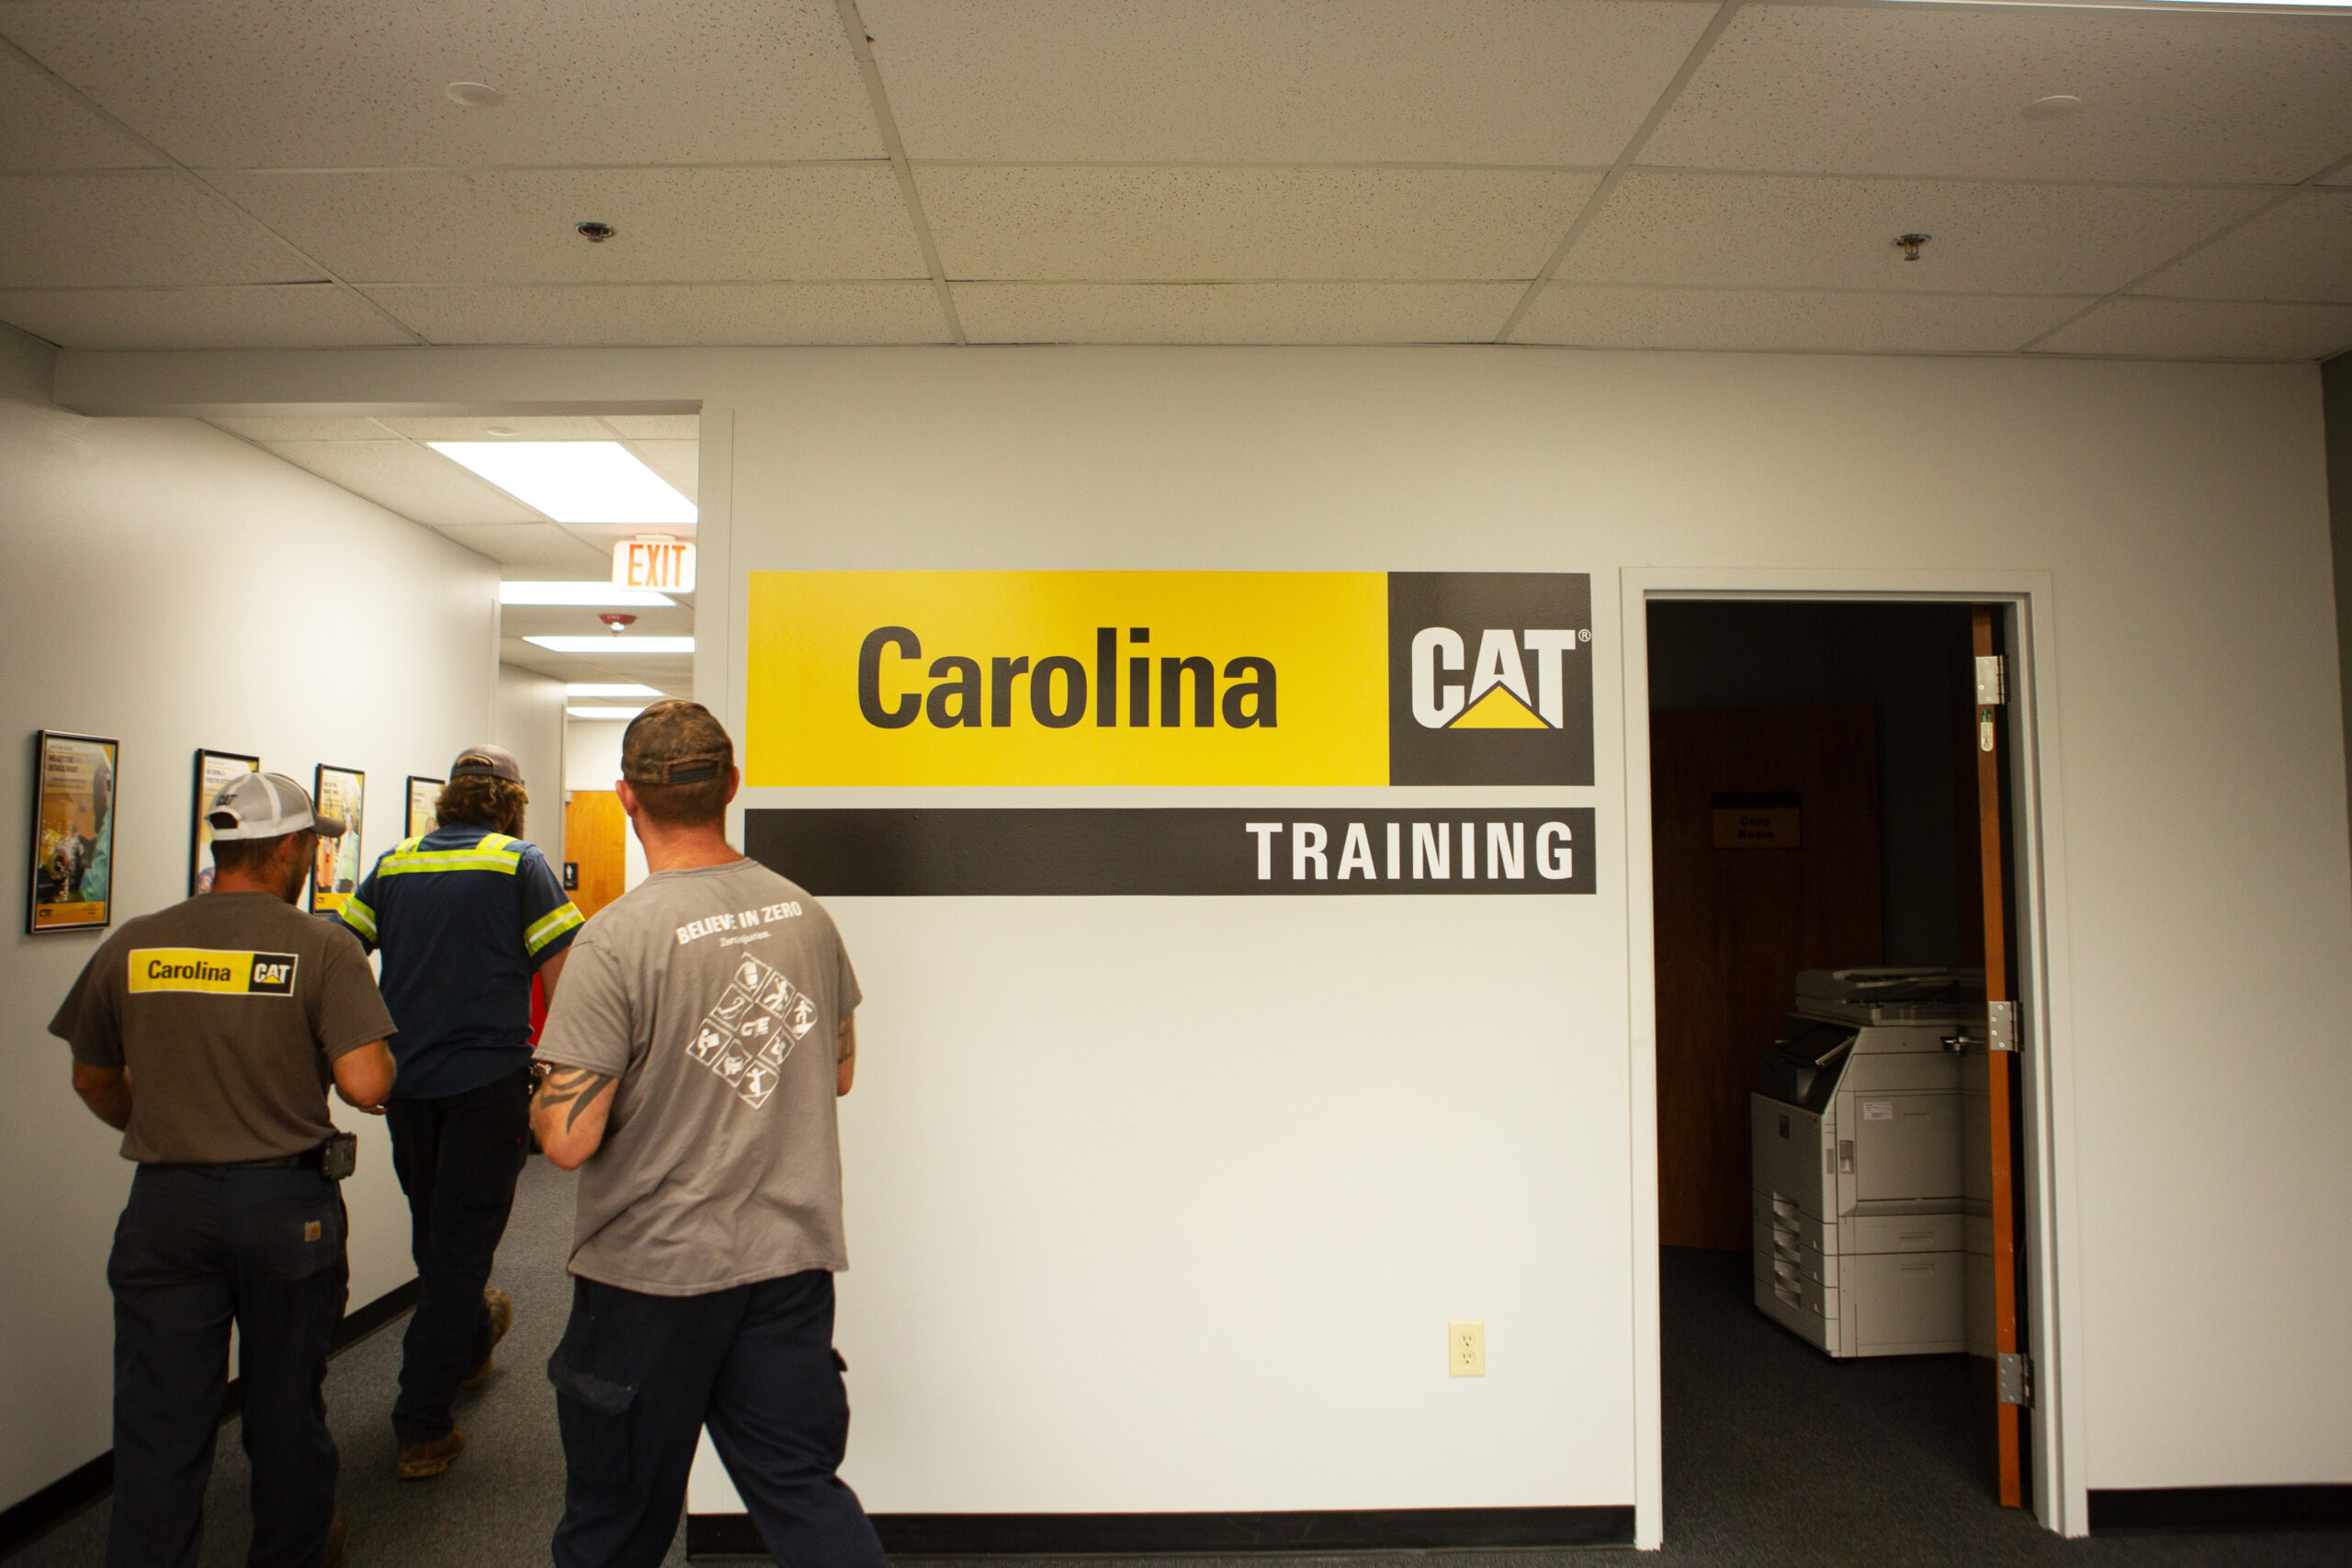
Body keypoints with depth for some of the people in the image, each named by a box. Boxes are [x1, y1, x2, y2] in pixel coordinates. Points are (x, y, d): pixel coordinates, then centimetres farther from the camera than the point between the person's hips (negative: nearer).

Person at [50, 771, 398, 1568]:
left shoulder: (132, 946, 1)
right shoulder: (323, 948, -12)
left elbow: (93, 1081, 12)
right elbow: (367, 1085, -19)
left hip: (165, 1203, 2)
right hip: (287, 1203, -2)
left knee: (158, 1422, 10)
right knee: (285, 1404, 16)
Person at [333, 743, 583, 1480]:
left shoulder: (394, 864, 8)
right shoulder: (519, 864, -6)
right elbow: (561, 974, -11)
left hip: (404, 1080, 5)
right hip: (487, 1082, -5)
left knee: (435, 1232, 23)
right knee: (460, 1244, 3)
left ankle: (470, 1342, 48)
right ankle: (423, 1429, 6)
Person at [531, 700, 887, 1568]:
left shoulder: (616, 938, -19)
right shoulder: (807, 915, -2)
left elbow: (568, 1139, -18)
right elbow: (839, 1073, 11)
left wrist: (538, 1102, 3)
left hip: (653, 1274, -4)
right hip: (792, 1257, 4)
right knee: (803, 1490, 13)